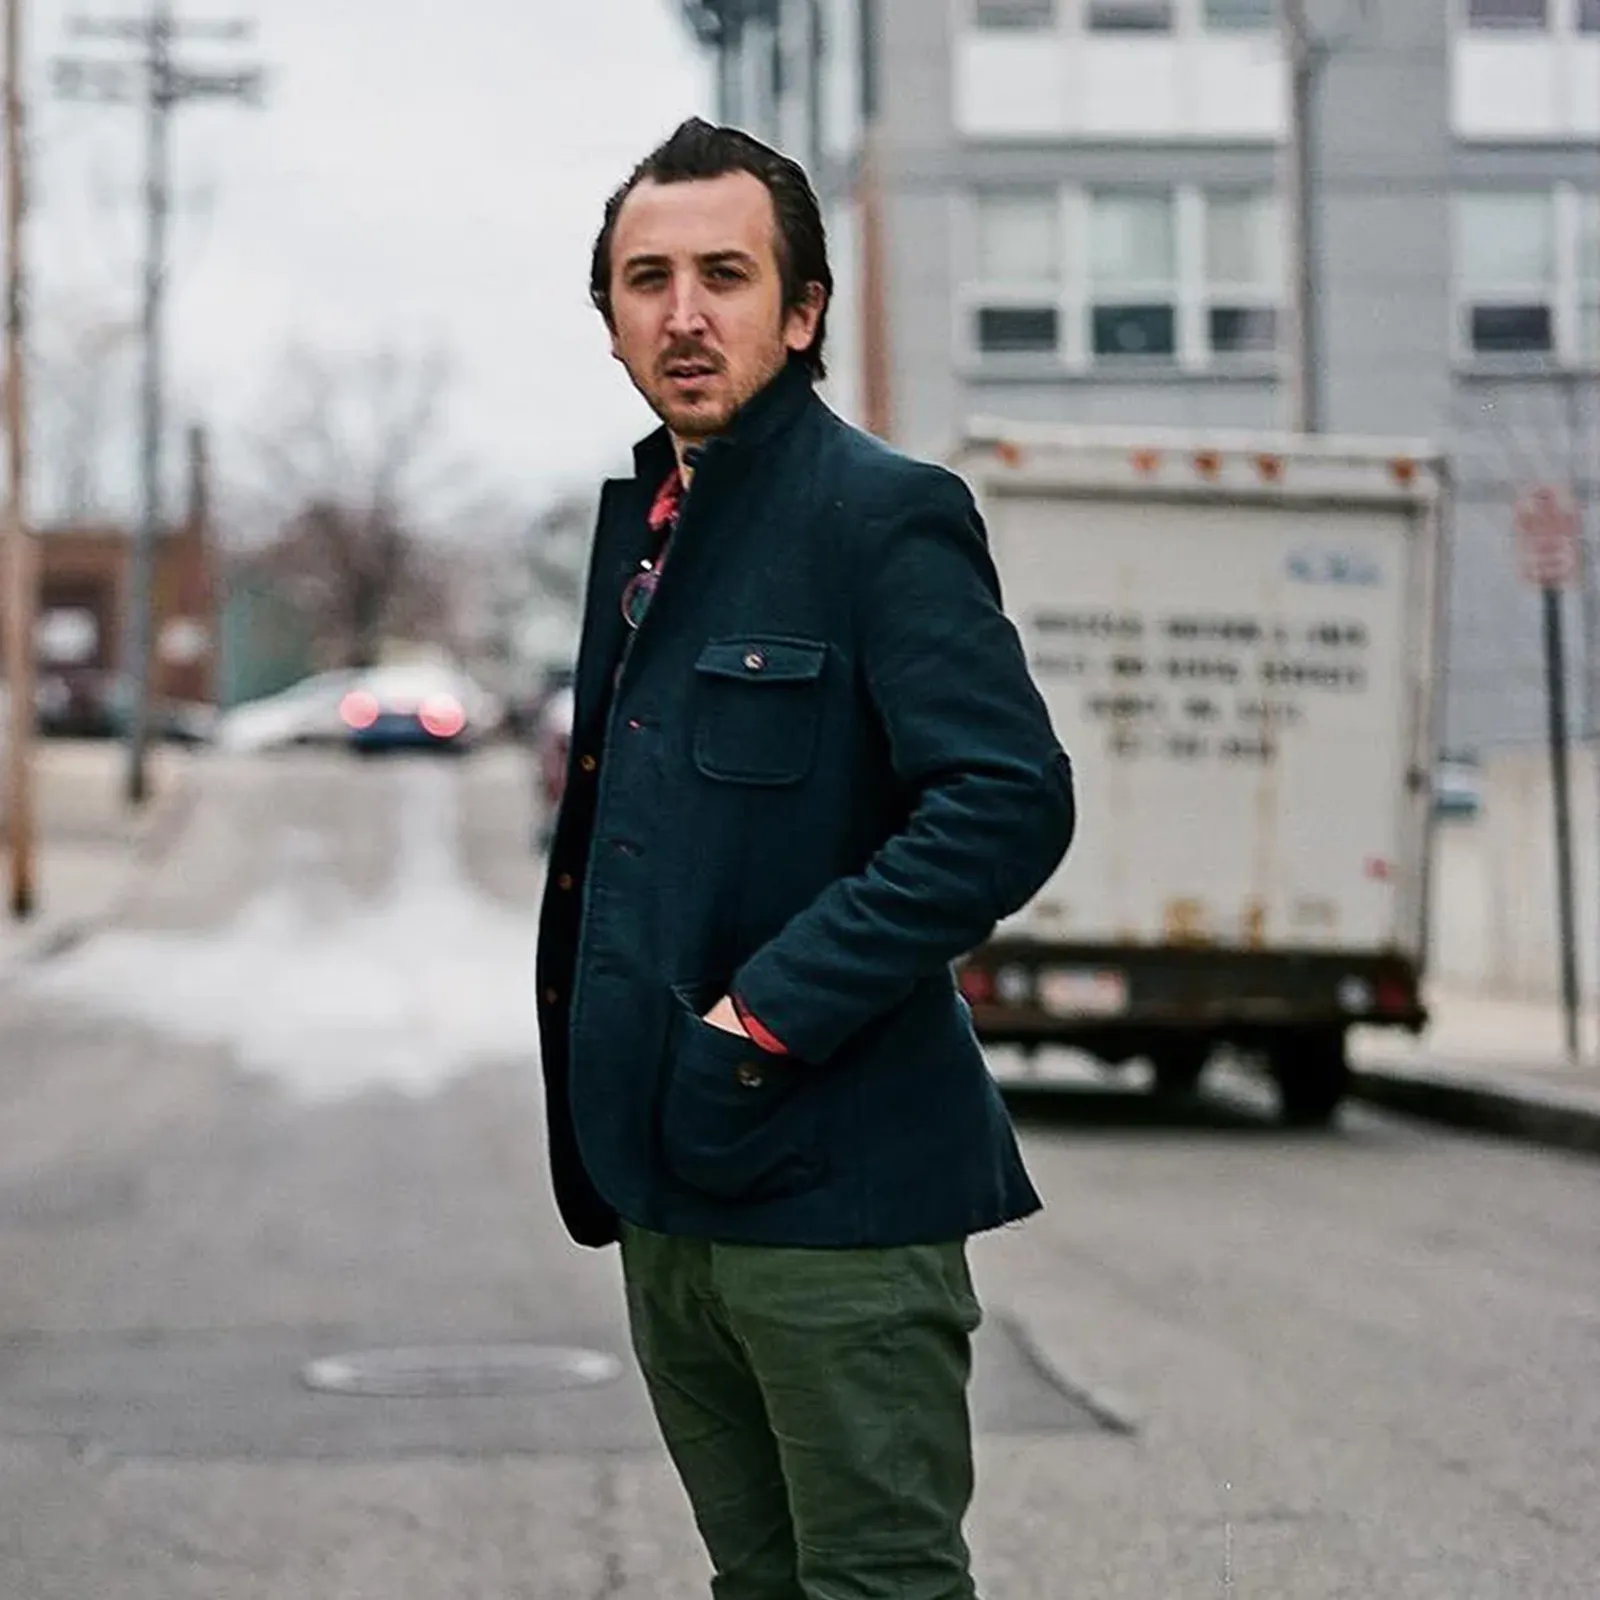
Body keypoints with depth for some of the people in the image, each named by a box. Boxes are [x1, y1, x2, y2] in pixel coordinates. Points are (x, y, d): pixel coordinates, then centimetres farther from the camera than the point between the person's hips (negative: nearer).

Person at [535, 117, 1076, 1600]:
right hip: (668, 1181, 8)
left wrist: (768, 1016, -21)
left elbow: (1011, 800, -21)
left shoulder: (884, 514, -11)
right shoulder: (637, 519, 14)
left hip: (833, 1190, -8)